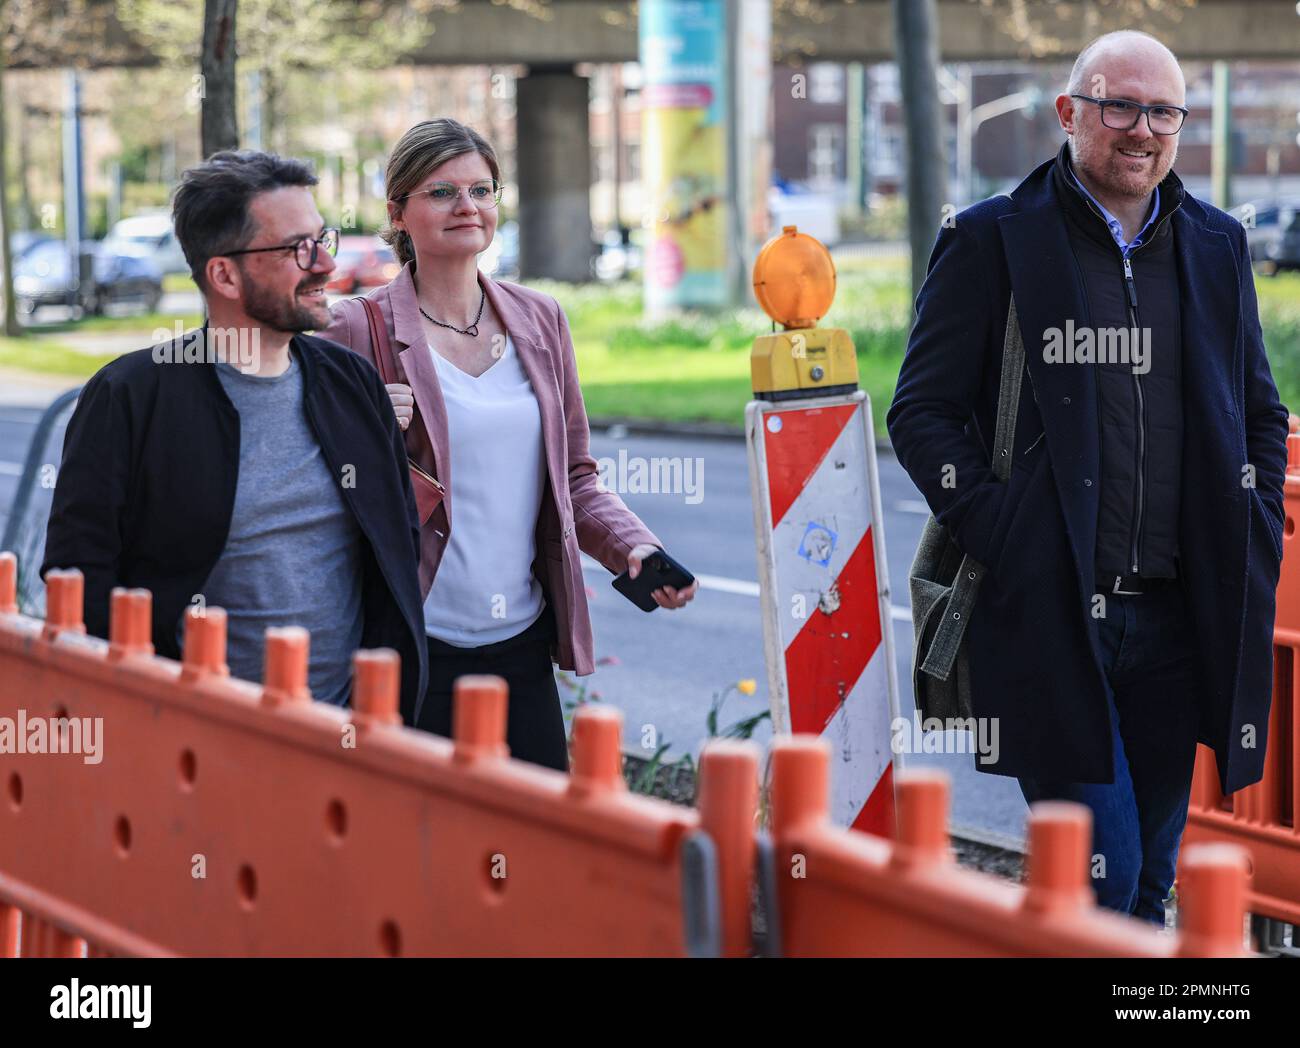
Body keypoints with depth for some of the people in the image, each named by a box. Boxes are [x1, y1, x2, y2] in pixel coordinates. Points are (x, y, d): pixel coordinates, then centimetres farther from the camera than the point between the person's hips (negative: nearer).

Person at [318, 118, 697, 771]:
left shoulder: (539, 321, 11)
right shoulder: (358, 330, -4)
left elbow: (574, 479, 16)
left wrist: (634, 547, 0)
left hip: (522, 643, 5)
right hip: (413, 645, -4)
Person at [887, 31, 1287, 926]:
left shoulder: (1217, 245, 13)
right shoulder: (993, 240, 0)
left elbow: (1262, 413, 21)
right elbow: (923, 410, -1)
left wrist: (1254, 539, 7)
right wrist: (994, 533, -12)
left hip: (1177, 617, 5)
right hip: (1049, 614, -5)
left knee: (1150, 877, 11)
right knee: (1099, 876, -12)